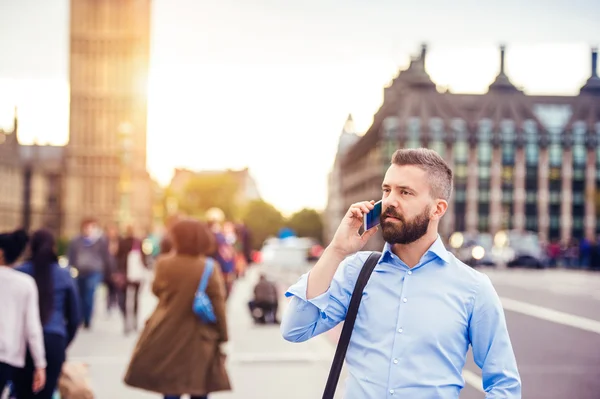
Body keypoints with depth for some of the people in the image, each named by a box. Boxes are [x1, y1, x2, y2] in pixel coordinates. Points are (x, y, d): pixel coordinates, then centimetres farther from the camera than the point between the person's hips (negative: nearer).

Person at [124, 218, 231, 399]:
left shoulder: (164, 264, -7)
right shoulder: (209, 269, -10)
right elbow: (218, 306, -8)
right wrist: (222, 337, 3)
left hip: (166, 337, 1)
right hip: (198, 340, -1)